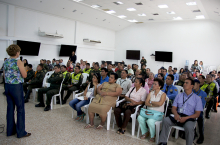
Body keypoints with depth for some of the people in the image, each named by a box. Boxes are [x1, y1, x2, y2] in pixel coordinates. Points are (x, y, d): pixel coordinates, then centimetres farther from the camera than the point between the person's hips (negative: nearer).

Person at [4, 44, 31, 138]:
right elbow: (24, 75, -11)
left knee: (10, 108, 14)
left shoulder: (5, 62, 8)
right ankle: (21, 132, 9)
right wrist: (22, 67, 2)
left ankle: (10, 130, 25)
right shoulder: (18, 62, -13)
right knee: (20, 109, 2)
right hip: (16, 86, -7)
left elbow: (4, 75, 16)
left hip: (7, 86, 7)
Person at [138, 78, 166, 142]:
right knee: (140, 118, -23)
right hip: (149, 111, 4)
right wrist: (155, 105, -12)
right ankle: (145, 132, 3)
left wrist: (151, 102, -4)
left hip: (158, 113, -4)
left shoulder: (163, 94, -1)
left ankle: (152, 136, -3)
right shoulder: (151, 93, 12)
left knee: (150, 121, -32)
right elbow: (146, 103, 1)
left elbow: (160, 103, -17)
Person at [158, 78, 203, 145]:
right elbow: (174, 108, 11)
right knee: (165, 120, -22)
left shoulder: (197, 98, 6)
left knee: (189, 127, -36)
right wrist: (176, 114, -13)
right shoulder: (179, 96, 16)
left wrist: (186, 118, -16)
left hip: (189, 118, -3)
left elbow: (197, 114, 0)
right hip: (178, 116, 3)